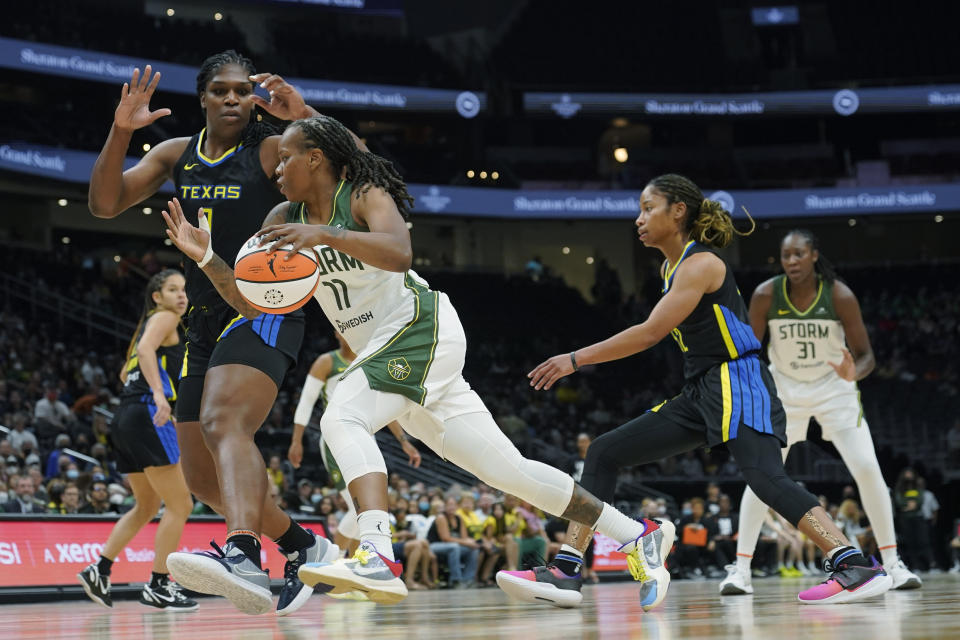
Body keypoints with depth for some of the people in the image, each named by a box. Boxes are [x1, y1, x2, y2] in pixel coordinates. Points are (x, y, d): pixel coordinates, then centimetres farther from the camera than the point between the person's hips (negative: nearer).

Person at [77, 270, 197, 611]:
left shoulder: (150, 323, 25)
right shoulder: (164, 318, -2)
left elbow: (126, 373, 33)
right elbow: (145, 349, -23)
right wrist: (158, 392, -34)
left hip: (127, 418, 10)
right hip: (148, 416, -10)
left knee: (147, 507, 20)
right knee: (179, 505, -5)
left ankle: (99, 571, 17)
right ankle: (158, 586, -3)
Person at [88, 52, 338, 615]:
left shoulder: (273, 151, -4)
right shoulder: (177, 154, 13)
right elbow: (105, 204, 7)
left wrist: (305, 115, -29)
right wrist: (121, 131, -8)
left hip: (265, 311, -8)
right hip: (206, 321, 8)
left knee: (222, 422, -35)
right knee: (204, 477, 10)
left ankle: (243, 556, -55)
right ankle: (303, 547, 29)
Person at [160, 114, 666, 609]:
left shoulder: (365, 194, -10)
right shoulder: (285, 220, 10)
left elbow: (399, 254, -32)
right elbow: (252, 304, 6)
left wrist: (325, 235, -41)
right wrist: (206, 258, -8)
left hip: (420, 328, -8)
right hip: (384, 350, 8)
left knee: (342, 418, -29)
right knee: (506, 469, 7)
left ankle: (377, 559, -44)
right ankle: (636, 534, 14)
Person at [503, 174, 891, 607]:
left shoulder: (701, 264, -13)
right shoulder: (670, 269, 15)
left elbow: (651, 333, -20)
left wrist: (576, 359, -17)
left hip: (737, 385, -10)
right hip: (699, 393, 10)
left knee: (765, 478, -29)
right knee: (603, 452, 5)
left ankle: (857, 567, -32)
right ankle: (566, 570, 4)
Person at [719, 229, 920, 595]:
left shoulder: (840, 296, -19)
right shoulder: (766, 295, -17)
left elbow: (866, 356, -14)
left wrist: (854, 372, -37)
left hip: (833, 388, -1)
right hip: (783, 389, 1)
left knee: (867, 468, -11)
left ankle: (892, 564, 1)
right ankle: (741, 568, -2)